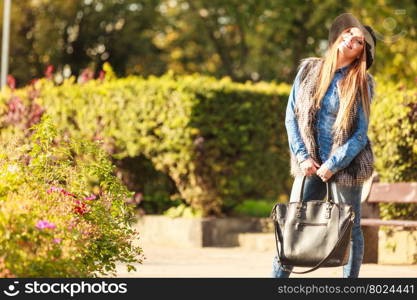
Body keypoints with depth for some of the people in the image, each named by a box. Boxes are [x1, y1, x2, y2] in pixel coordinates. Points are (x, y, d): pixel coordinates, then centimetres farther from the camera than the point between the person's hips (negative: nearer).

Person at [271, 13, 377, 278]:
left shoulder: (362, 84, -4)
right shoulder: (309, 69, 3)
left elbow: (360, 134, -8)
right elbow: (291, 116, 4)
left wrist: (332, 165, -14)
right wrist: (302, 156, -6)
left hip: (347, 165, -2)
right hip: (310, 164, 2)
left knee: (350, 230, 5)